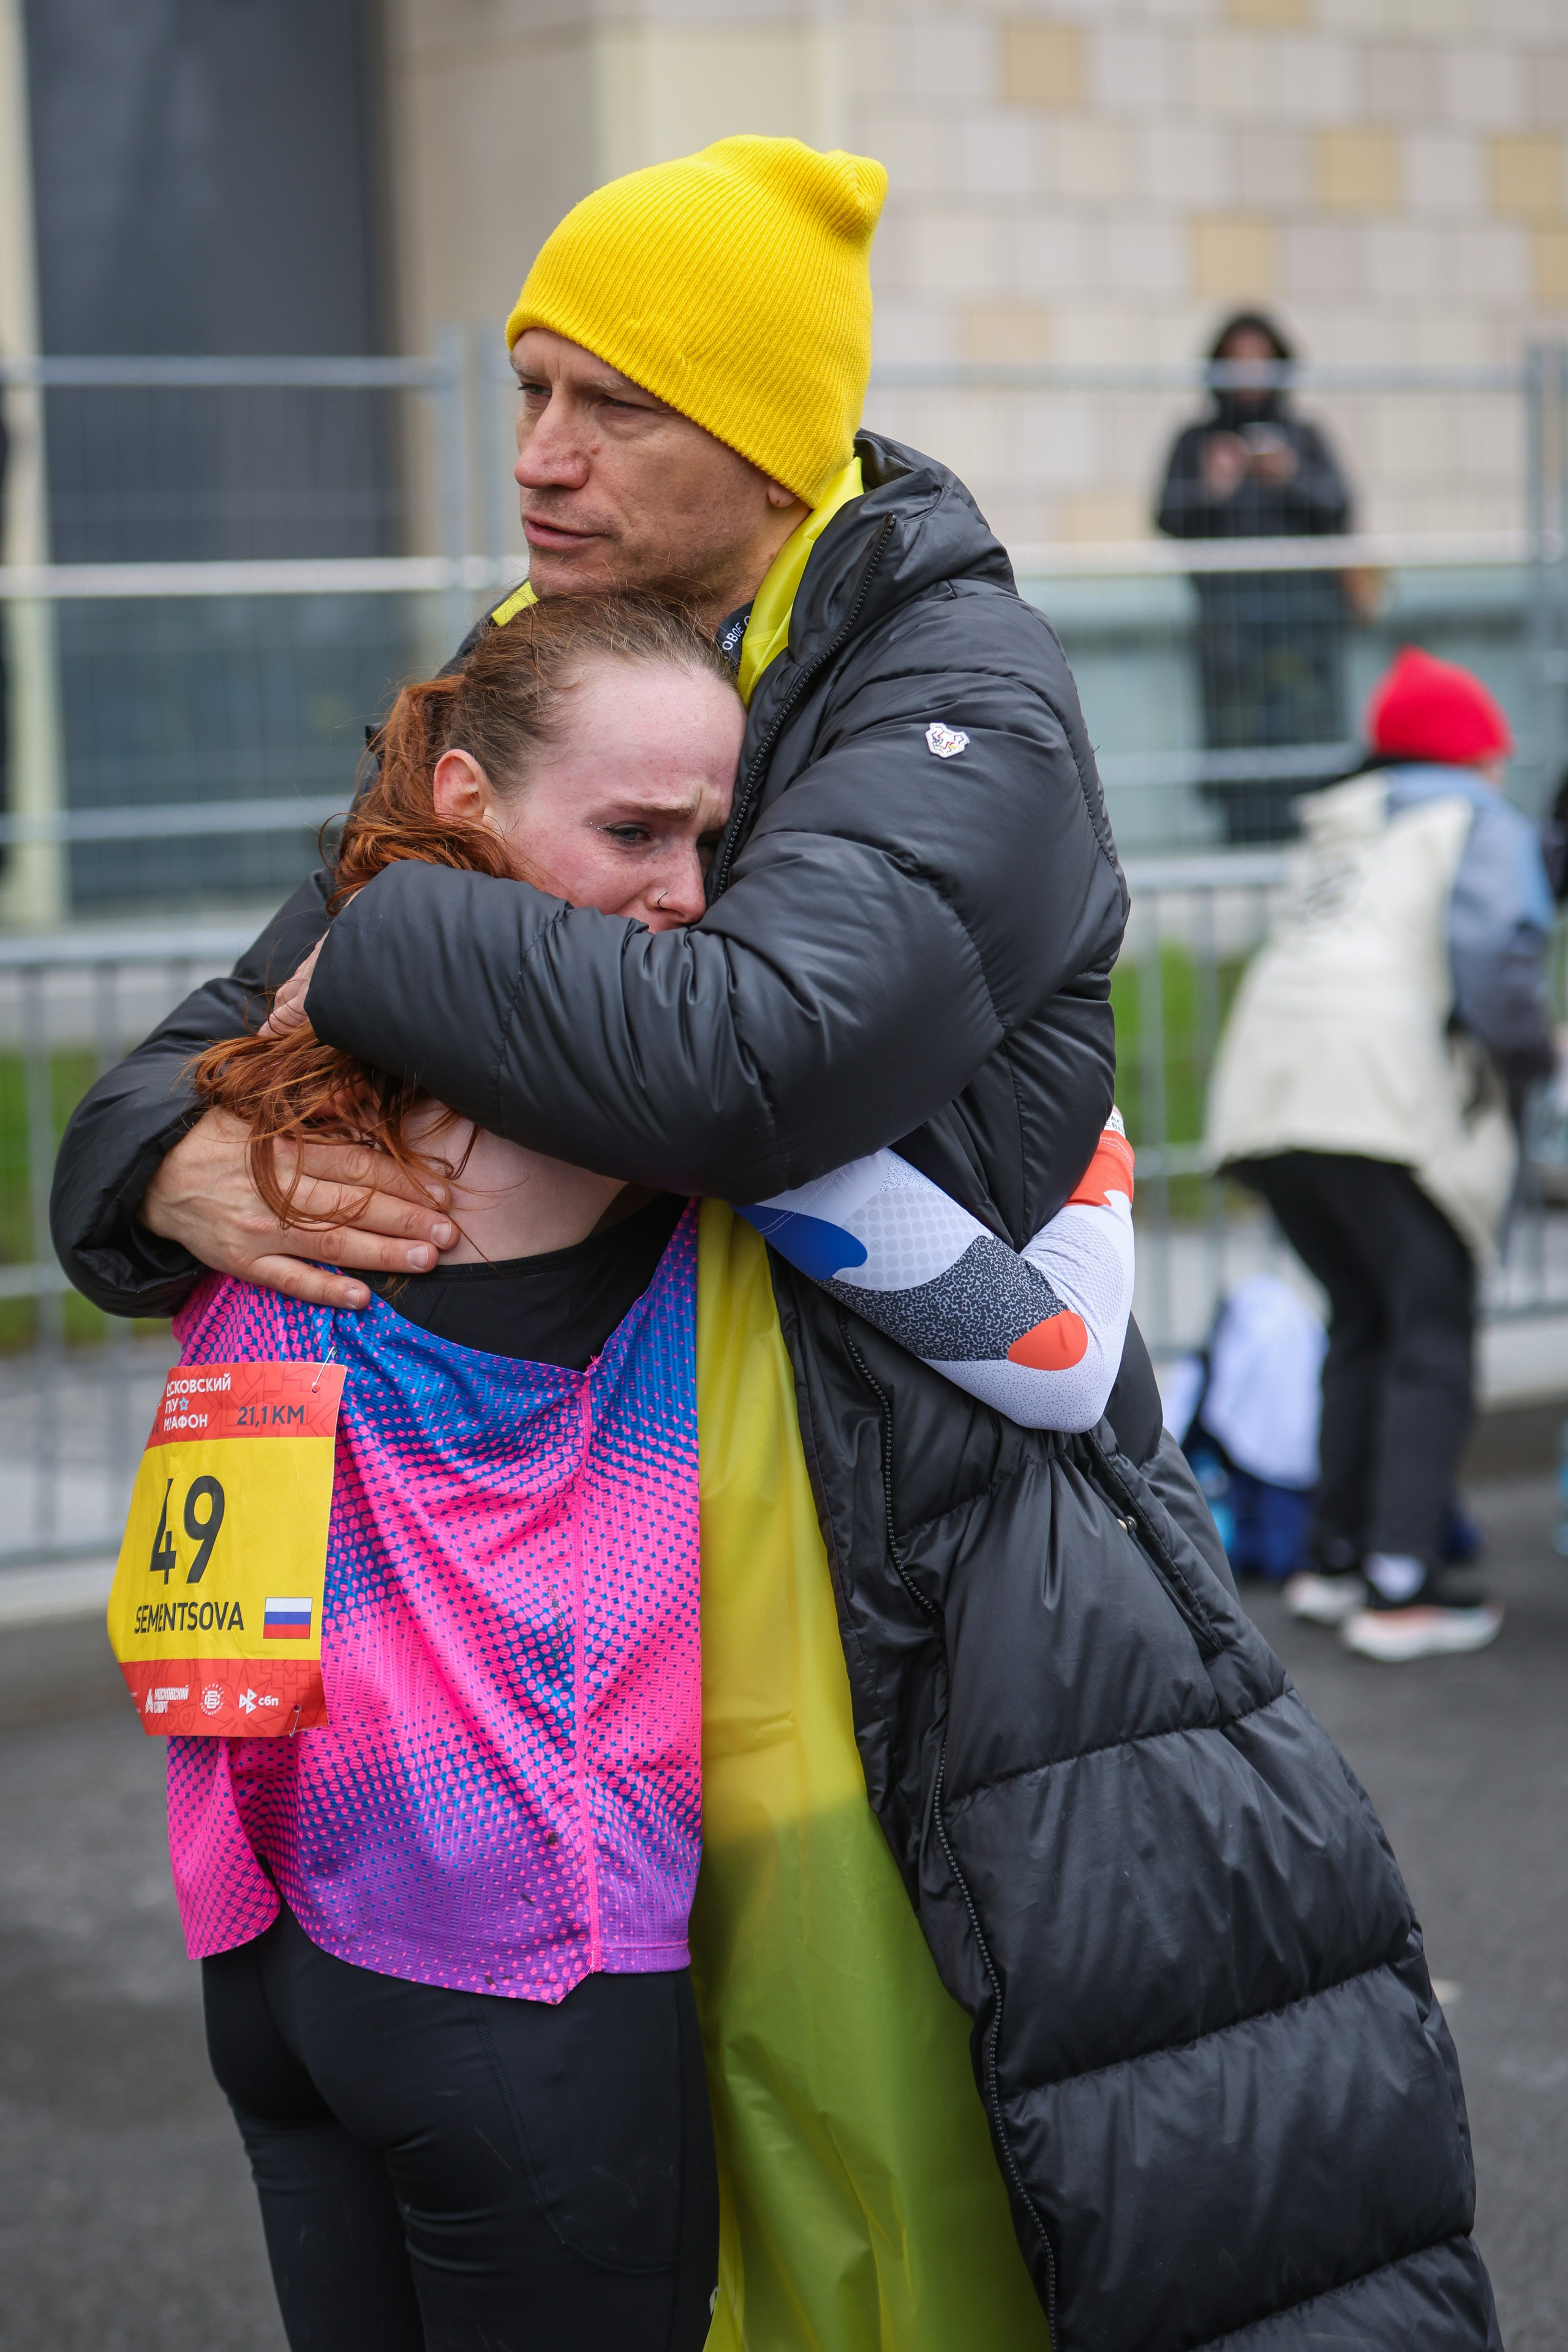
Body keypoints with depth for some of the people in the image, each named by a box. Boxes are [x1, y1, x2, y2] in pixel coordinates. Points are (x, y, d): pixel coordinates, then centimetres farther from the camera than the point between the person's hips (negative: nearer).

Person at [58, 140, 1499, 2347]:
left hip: (918, 1647, -6)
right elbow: (232, 1036, 11)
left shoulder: (959, 691, -10)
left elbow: (746, 1050, -29)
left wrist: (374, 958, -15)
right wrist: (182, 1167, -13)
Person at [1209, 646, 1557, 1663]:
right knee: (1433, 1338, -3)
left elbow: (1323, 959, 20)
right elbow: (1491, 953, -12)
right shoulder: (1483, 823, 5)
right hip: (1383, 1098, -7)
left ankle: (1338, 1556, 22)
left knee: (1364, 1320, 20)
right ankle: (1401, 1587, -10)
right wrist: (1531, 1052, 3)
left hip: (1269, 1084, 7)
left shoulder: (1342, 834, 28)